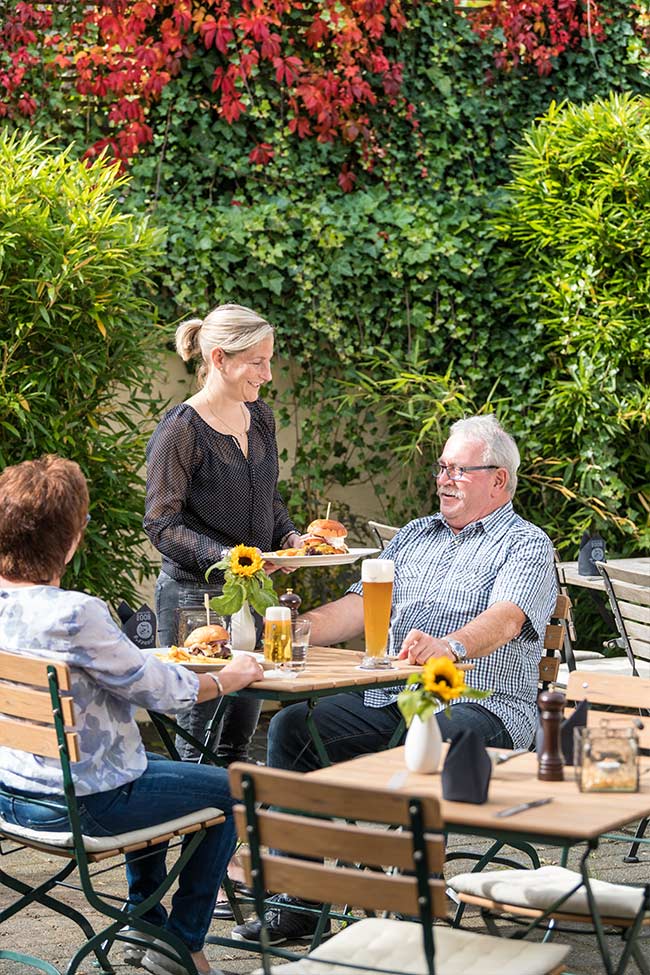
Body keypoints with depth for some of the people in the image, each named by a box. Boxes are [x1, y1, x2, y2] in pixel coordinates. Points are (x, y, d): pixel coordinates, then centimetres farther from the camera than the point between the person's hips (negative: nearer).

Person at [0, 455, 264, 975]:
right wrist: (224, 680, 1)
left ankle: (146, 923, 40)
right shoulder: (73, 614, -29)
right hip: (81, 802, -9)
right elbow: (154, 686, -18)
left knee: (154, 766, 35)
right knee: (230, 791, 11)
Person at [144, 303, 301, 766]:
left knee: (239, 736, 14)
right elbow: (162, 524, -15)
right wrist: (224, 557, -27)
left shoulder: (260, 416, 8)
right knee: (199, 743, -1)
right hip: (195, 594, -7)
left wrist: (290, 536, 1)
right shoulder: (181, 429, -13)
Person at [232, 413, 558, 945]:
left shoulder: (527, 544, 2)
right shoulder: (415, 535, 23)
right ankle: (297, 902, -11)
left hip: (482, 706, -6)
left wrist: (450, 645, -40)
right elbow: (361, 606, 14)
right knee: (292, 726, -13)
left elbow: (504, 620, -18)